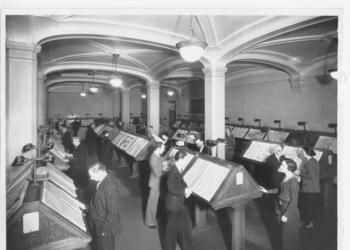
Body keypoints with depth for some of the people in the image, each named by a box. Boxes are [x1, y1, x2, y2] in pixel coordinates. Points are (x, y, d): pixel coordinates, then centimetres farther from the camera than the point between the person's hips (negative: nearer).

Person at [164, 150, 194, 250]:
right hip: (173, 205, -9)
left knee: (184, 225, 22)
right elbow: (172, 189, -31)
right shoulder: (173, 172, -28)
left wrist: (186, 189, -5)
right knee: (172, 228, 11)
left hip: (180, 203, 9)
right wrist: (184, 191, -22)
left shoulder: (179, 170, 1)